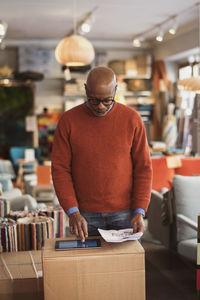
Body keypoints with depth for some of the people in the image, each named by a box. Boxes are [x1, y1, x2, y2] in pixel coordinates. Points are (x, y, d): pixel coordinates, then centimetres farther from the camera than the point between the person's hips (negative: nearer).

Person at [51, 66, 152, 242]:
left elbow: (143, 168, 1)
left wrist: (140, 212, -6)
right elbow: (60, 169, -2)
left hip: (125, 214, 1)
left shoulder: (132, 119, -1)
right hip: (86, 216, 0)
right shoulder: (68, 121, -2)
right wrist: (73, 212, -11)